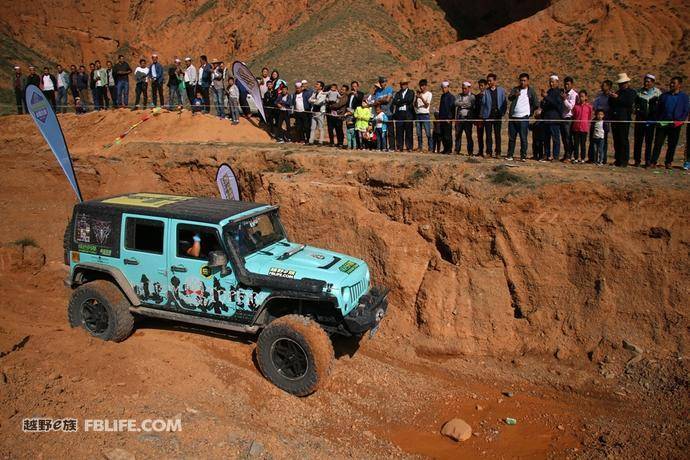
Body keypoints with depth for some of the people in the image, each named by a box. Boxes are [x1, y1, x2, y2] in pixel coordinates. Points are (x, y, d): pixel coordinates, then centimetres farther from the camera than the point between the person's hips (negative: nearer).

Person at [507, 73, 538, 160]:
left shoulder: (531, 91, 3)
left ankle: (523, 156, 0)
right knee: (511, 137, 7)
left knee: (523, 138, -4)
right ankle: (510, 155, 14)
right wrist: (515, 95, -32)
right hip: (513, 117, 3)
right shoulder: (515, 89, 8)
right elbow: (509, 98, -12)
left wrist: (530, 112, 7)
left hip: (524, 117, -3)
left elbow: (536, 104, 6)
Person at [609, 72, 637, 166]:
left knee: (624, 140, -6)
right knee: (616, 140, 6)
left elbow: (629, 102, -14)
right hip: (615, 119, 6)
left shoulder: (631, 92, 3)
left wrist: (617, 98, -13)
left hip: (624, 119, -6)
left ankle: (624, 161, -4)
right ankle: (618, 160, 11)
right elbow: (610, 103, 17)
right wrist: (611, 97, -2)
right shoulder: (617, 92, 22)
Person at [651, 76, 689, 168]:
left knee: (672, 144, 5)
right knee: (658, 143, -3)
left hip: (675, 125, -1)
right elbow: (658, 109, 12)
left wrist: (680, 121, -9)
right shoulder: (664, 95, 11)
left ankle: (668, 162, 14)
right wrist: (658, 120, 0)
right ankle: (653, 161, -1)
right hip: (662, 123, 1)